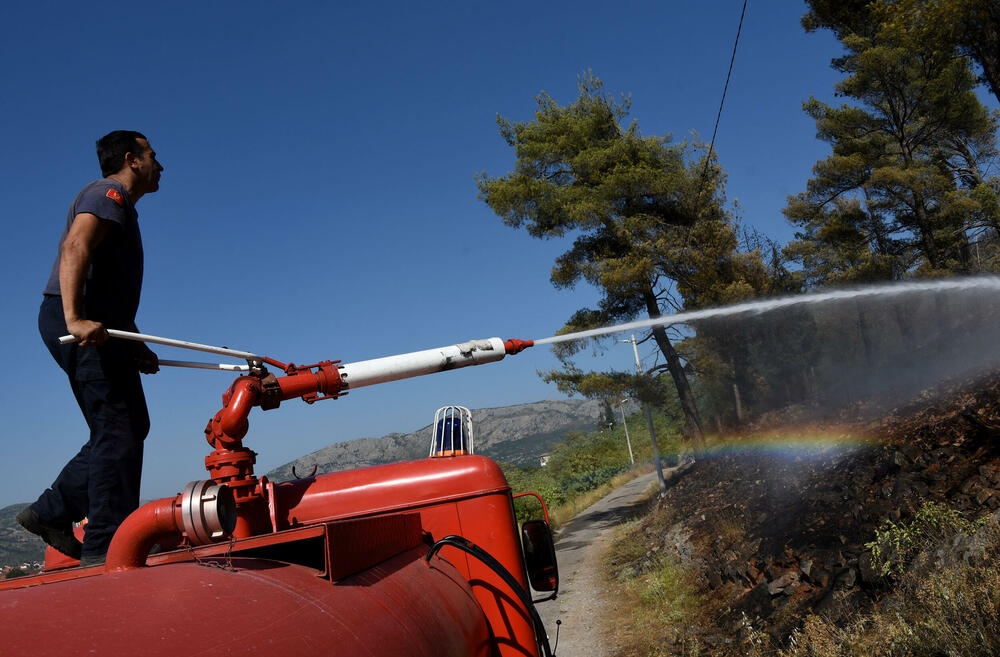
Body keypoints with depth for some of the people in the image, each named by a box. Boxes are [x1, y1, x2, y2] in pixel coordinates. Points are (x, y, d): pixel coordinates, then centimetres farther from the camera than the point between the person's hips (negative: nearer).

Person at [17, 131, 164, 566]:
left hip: (96, 326, 10)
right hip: (81, 325, -10)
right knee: (118, 430, -12)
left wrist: (134, 347, 24)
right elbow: (75, 248, -20)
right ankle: (106, 547, -11)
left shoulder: (123, 209, 29)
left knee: (127, 428, 10)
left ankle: (51, 512, 13)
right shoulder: (109, 192, -2)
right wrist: (75, 318, -32)